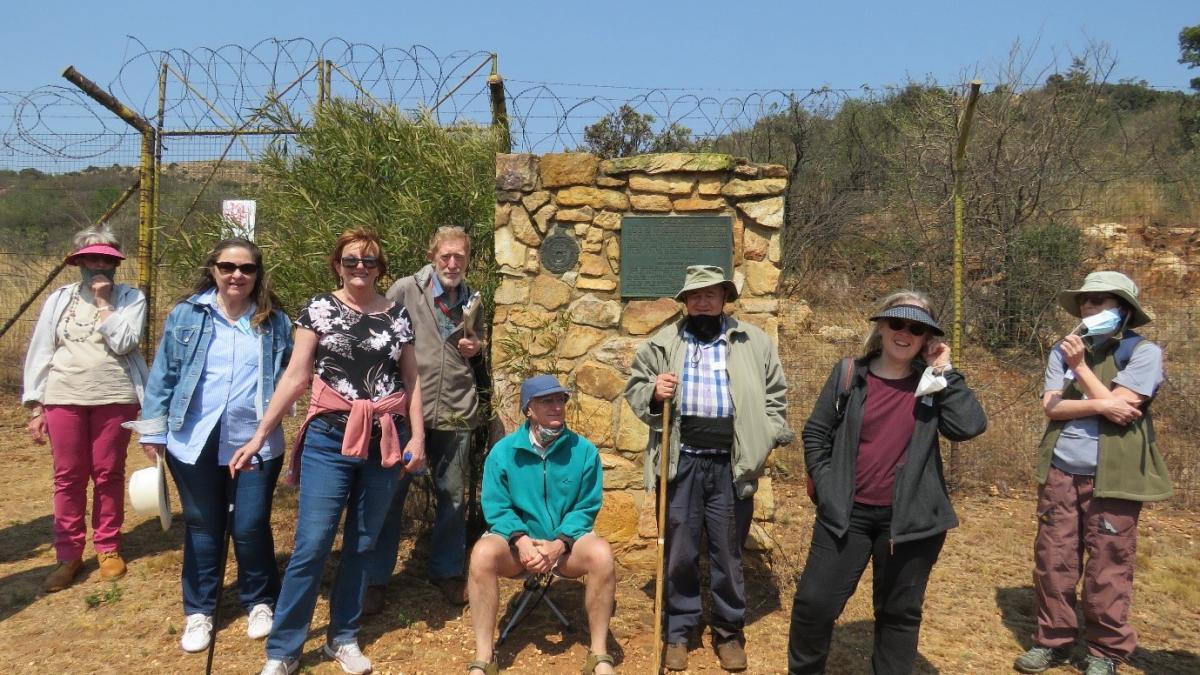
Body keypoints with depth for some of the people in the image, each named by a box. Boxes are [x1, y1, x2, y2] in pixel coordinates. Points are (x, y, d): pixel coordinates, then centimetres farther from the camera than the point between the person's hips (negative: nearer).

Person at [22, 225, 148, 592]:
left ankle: (108, 548, 21)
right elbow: (40, 352, 6)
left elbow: (123, 342, -14)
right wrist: (35, 406, 2)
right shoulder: (59, 299, 6)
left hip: (115, 399, -2)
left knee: (108, 474, 7)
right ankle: (68, 554, 17)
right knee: (68, 477, 7)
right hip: (63, 398, 2)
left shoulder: (130, 298, 1)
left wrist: (103, 302, -9)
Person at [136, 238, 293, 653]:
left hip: (257, 444, 0)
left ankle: (260, 603, 27)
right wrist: (153, 433, 2)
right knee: (202, 528, 13)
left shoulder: (275, 322, 2)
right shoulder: (185, 316, 1)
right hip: (196, 444, 1)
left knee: (251, 527, 5)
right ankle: (198, 611, 29)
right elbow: (163, 377, 4)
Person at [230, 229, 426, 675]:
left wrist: (417, 436, 0)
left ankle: (343, 637, 26)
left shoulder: (397, 315, 7)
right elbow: (296, 376, -1)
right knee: (312, 545, -5)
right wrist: (259, 435, -5)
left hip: (384, 440, 3)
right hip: (330, 437, -2)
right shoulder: (319, 309, 1)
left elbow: (412, 379, 10)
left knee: (362, 544, 10)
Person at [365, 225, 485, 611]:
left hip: (455, 412, 4)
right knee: (391, 494, 5)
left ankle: (447, 572, 30)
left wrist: (476, 347, 2)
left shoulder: (472, 301, 11)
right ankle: (375, 579, 19)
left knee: (453, 496, 12)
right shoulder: (405, 290, -3)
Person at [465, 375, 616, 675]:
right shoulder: (503, 451, -3)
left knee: (601, 554, -32)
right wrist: (521, 540, -23)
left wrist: (559, 543, -20)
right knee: (483, 553, -32)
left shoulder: (584, 450, -3)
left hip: (566, 544, 0)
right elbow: (496, 507, -4)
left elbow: (586, 509, -3)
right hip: (518, 543, 0)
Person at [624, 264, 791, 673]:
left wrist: (767, 439, -1)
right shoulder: (662, 343, 6)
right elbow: (634, 388, 10)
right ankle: (678, 631, 26)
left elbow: (775, 395, 10)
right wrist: (653, 393, -11)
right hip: (681, 462, 0)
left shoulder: (754, 342, 6)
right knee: (680, 553, 10)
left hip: (732, 464, 0)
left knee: (728, 553, 11)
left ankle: (729, 632, 29)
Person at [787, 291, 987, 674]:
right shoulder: (850, 375, 1)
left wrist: (945, 372, -13)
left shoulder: (935, 385, 1)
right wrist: (825, 486, -1)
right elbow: (815, 433, 6)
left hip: (909, 518, 0)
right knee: (814, 603, 3)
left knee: (900, 613, 14)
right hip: (846, 513, 0)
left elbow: (969, 426, -17)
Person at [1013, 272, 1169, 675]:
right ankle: (1052, 641, 22)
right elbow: (1051, 407, -2)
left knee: (1107, 569, 5)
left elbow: (1120, 407, -15)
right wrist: (1100, 404, -15)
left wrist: (1081, 366, -12)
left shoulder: (1143, 352, -4)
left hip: (1112, 477, -4)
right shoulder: (1065, 350, 8)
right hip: (1060, 473, 4)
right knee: (1052, 561, 8)